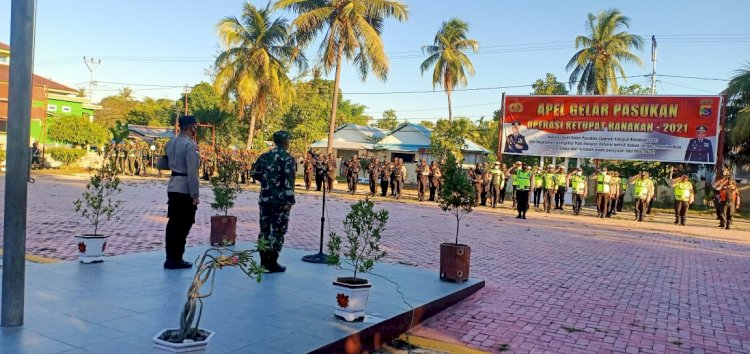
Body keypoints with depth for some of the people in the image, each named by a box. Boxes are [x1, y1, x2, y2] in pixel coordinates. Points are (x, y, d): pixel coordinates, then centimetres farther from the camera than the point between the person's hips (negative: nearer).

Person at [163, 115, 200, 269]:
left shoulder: (171, 143, 9)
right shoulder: (190, 145, -16)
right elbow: (192, 172, -18)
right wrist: (195, 194, -16)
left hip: (172, 187, 8)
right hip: (185, 189, -8)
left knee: (173, 223, 12)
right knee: (183, 225, 1)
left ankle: (170, 258, 18)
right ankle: (176, 259, 6)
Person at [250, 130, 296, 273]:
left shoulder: (264, 156, 8)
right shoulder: (288, 158, -10)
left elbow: (255, 173, 9)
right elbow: (289, 181, -18)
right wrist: (290, 201, -18)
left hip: (265, 197, 6)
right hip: (280, 199, -6)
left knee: (264, 228, 13)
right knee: (278, 230, 2)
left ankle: (264, 261, 18)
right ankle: (272, 263, 4)